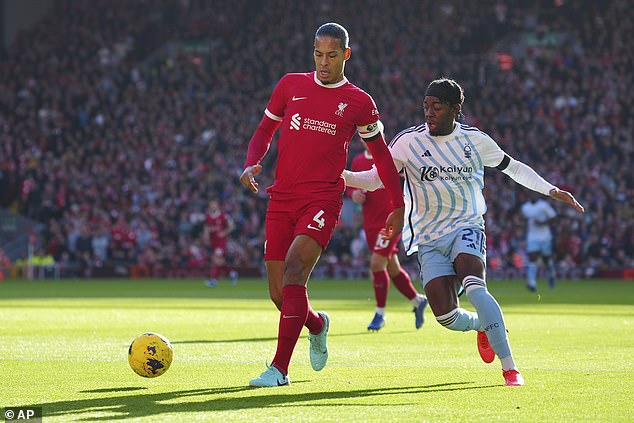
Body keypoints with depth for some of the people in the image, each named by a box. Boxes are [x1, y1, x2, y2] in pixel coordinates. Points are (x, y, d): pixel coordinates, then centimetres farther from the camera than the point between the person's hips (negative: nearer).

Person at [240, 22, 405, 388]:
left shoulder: (358, 102, 5)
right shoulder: (291, 85, 10)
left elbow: (380, 152, 13)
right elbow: (265, 131, 17)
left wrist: (399, 205, 12)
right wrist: (252, 164, -3)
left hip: (323, 200, -4)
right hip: (282, 199, 4)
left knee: (293, 273, -23)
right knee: (279, 293, 4)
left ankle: (279, 369, -21)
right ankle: (317, 325, 39)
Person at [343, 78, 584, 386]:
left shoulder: (474, 140, 2)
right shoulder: (409, 141, -2)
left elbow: (512, 168, 16)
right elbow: (377, 178, -1)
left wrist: (551, 191, 11)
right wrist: (338, 175, -18)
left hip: (466, 228, -1)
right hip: (428, 241, 1)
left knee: (474, 288, -31)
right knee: (446, 317, -13)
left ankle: (509, 367, -28)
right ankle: (480, 325, 26)